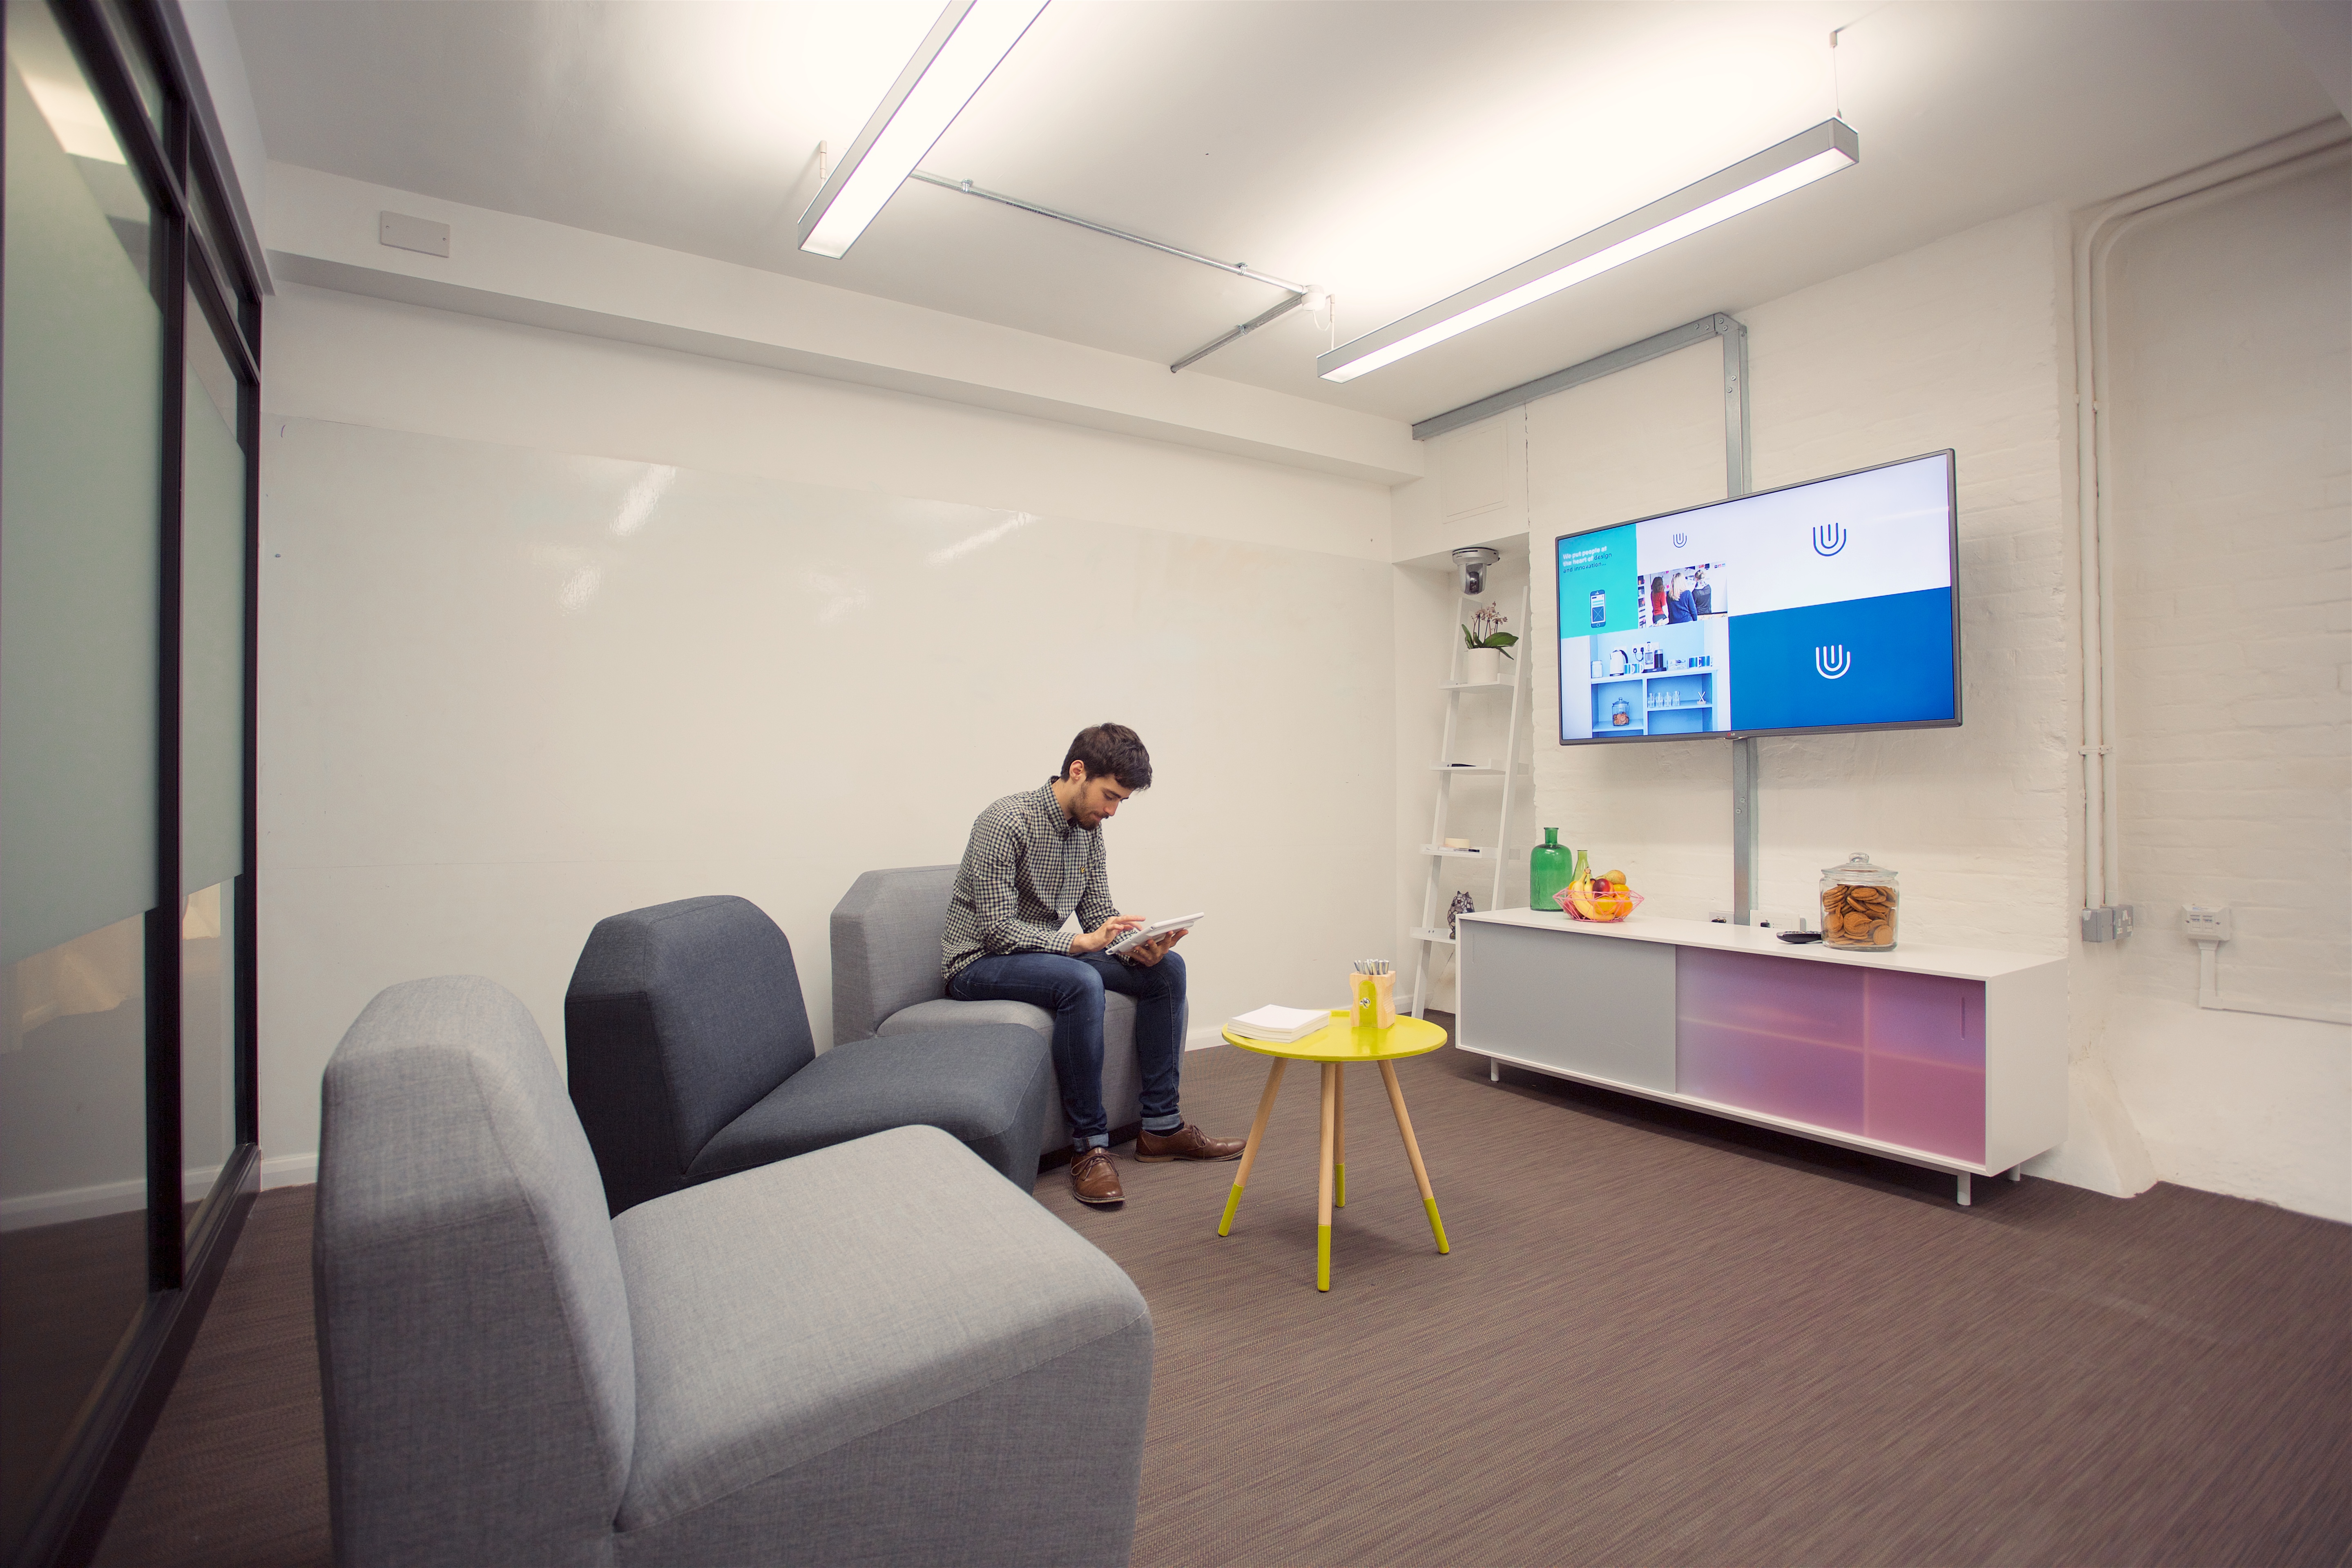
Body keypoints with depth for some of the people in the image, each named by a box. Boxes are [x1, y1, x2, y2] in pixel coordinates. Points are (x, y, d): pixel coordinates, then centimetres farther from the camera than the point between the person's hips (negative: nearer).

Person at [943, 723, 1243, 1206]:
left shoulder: (1089, 828, 3)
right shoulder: (1007, 822, -22)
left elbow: (1100, 911, 5)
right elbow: (997, 929, -25)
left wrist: (1139, 946, -16)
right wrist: (1082, 941, -33)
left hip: (1049, 952, 8)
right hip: (980, 963, -8)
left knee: (1167, 968, -6)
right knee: (1081, 982, -37)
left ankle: (1161, 1125, -1)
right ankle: (1089, 1144, -23)